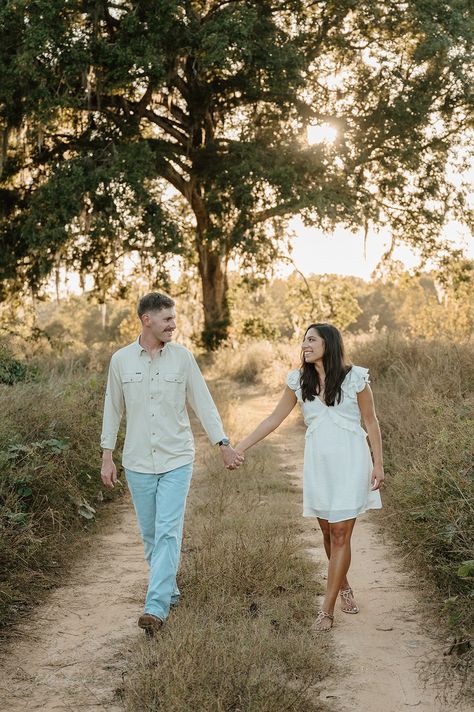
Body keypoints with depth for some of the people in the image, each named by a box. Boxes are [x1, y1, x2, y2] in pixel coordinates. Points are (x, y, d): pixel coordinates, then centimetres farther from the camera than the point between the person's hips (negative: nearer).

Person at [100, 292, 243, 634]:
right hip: (138, 462, 2)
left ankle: (156, 607, -12)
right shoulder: (121, 359, 1)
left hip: (176, 461, -2)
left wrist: (224, 444, -1)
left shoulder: (183, 357, -1)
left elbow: (203, 403, 3)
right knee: (150, 534, 11)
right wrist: (107, 456, 6)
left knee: (168, 533, -11)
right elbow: (113, 410, 8)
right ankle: (170, 591, 29)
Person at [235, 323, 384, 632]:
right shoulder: (299, 381, 4)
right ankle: (344, 587, 35)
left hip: (350, 461, -4)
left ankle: (327, 610, 0)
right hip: (318, 463, 4)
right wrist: (240, 447, 4)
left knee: (340, 534, -4)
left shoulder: (355, 378, -6)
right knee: (328, 532, 12)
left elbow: (371, 422, 0)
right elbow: (274, 419, 9)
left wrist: (378, 464, -3)